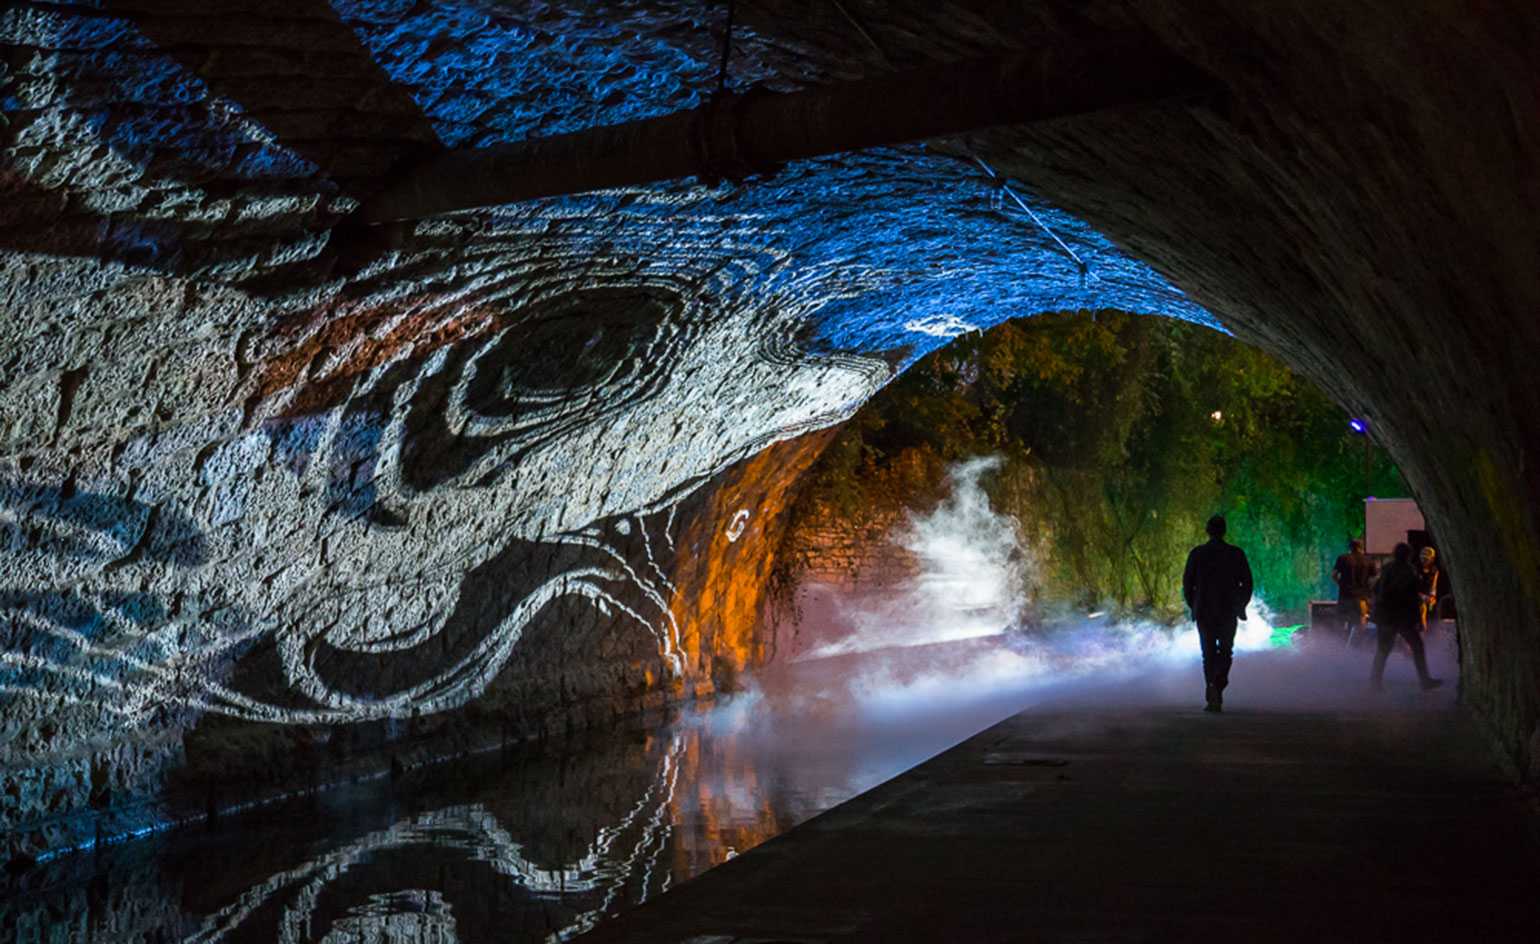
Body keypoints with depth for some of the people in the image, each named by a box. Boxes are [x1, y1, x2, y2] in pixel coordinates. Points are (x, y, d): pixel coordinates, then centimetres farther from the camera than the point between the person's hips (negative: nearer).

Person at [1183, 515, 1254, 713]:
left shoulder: (1197, 553, -3)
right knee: (1225, 652, 11)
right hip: (1228, 612, 0)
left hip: (1203, 612, 0)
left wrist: (1193, 607, 11)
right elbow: (1247, 583, -1)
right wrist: (1240, 606, 12)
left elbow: (1187, 584, -2)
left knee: (1209, 654, 7)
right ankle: (1217, 686, -13)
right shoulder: (1236, 554, -2)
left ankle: (1212, 696, -4)